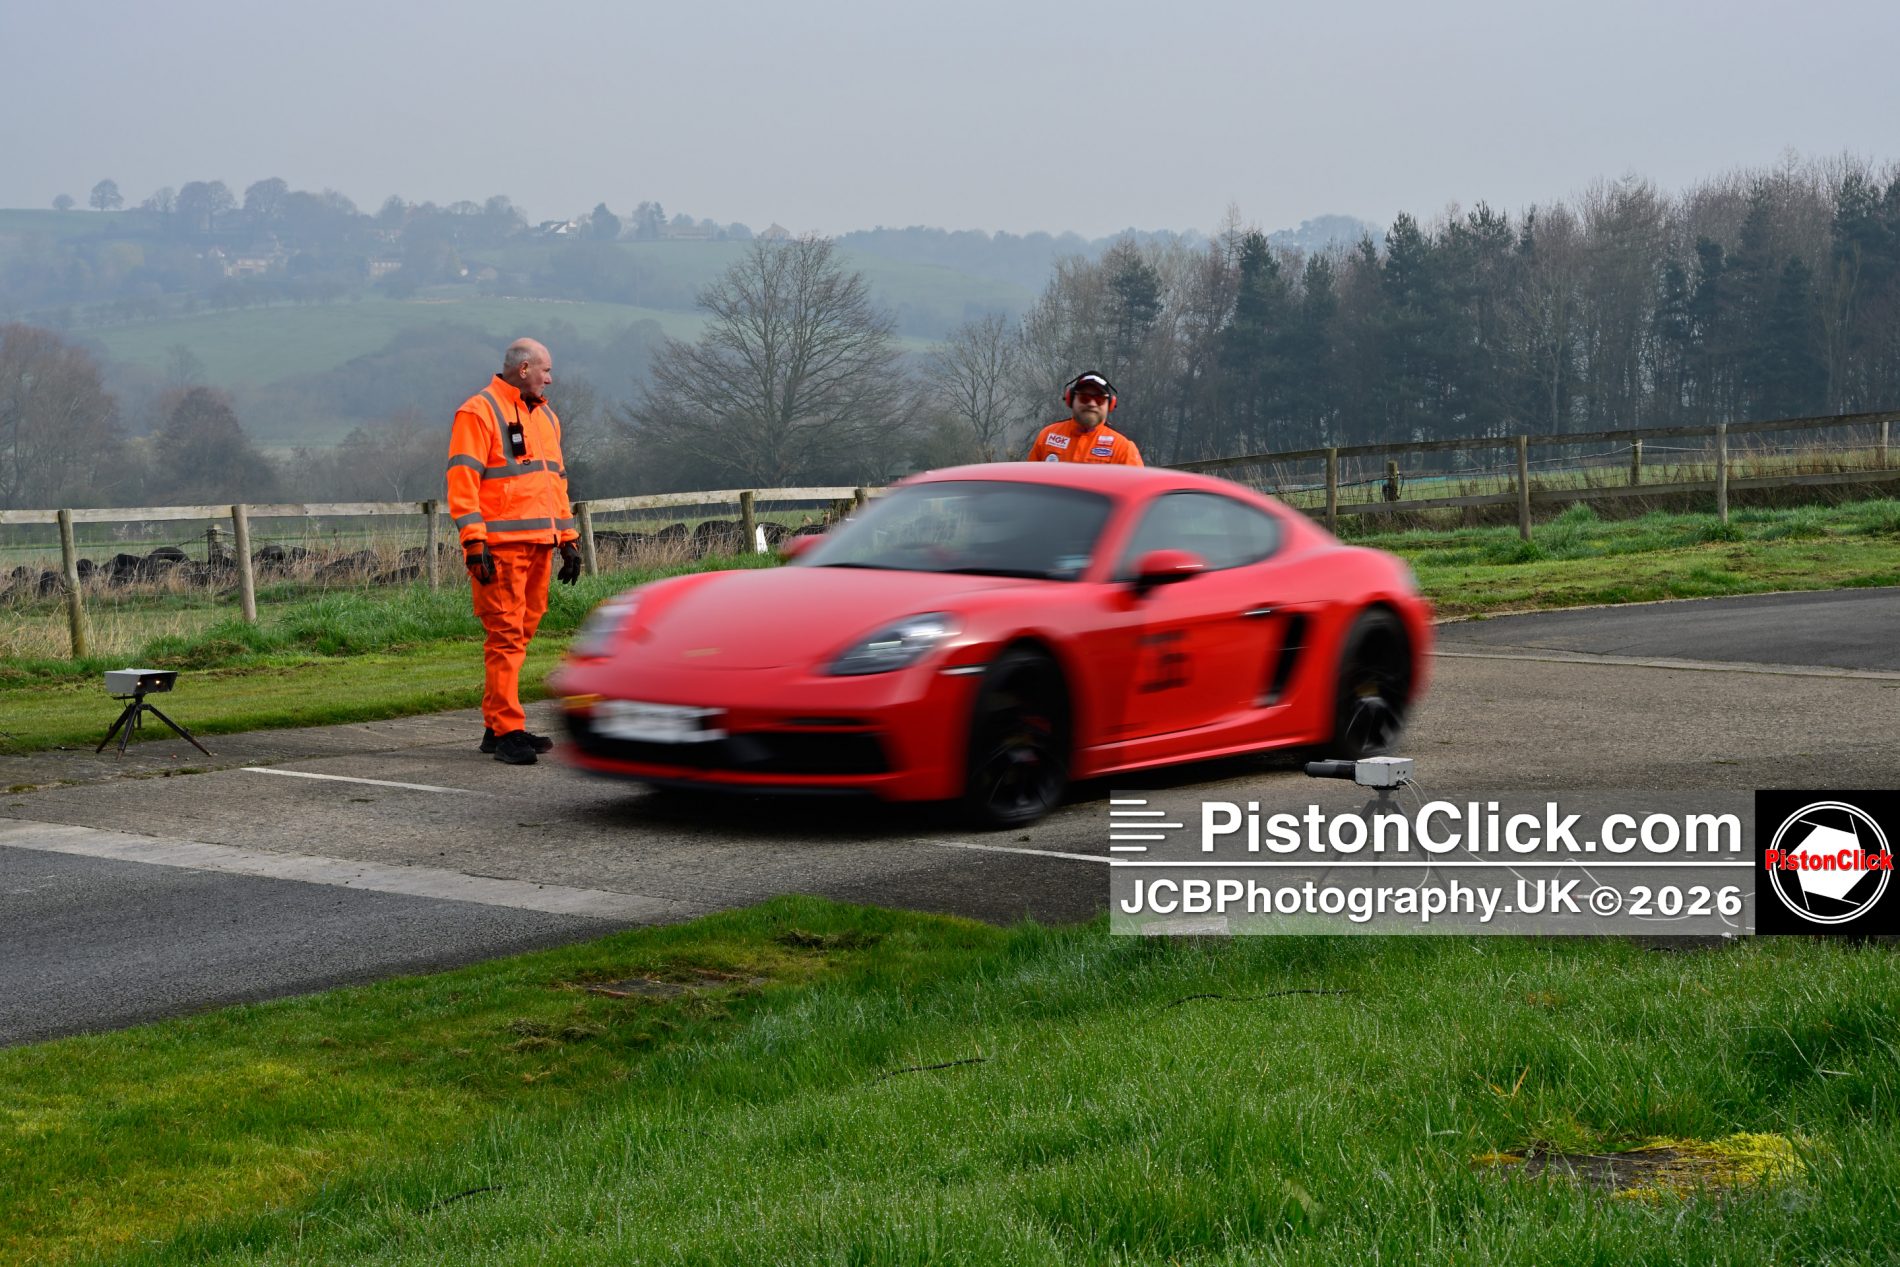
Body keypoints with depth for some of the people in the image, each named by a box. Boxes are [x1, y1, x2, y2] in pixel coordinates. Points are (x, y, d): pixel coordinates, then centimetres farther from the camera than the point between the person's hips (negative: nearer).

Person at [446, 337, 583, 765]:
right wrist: (473, 542, -19)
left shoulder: (545, 417, 22)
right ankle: (506, 731, -8)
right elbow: (462, 479, -12)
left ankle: (498, 727, 16)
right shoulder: (479, 412, -5)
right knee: (505, 635, -9)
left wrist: (568, 538, 22)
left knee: (520, 633, 10)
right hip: (500, 547, -8)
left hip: (539, 545, 8)